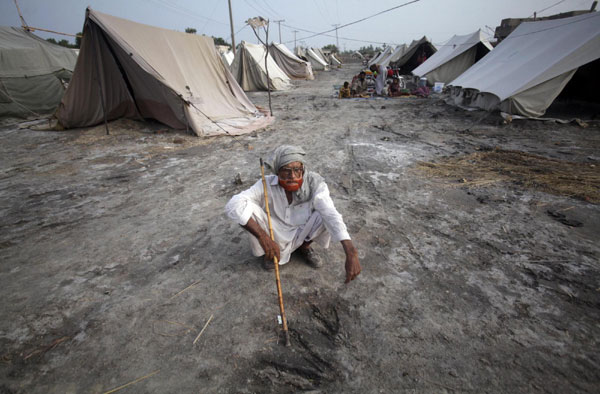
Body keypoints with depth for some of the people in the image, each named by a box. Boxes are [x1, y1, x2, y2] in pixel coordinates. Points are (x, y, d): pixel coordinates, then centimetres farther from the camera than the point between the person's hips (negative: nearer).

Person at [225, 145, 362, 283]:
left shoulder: (314, 182, -25)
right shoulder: (266, 185, -24)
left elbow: (332, 215, -37)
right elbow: (233, 205, -35)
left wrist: (351, 252, -50)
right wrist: (263, 237, -44)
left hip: (302, 235, 0)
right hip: (275, 238, 0)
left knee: (326, 214, -28)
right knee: (248, 207, -26)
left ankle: (304, 247, 4)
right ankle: (270, 251, 2)